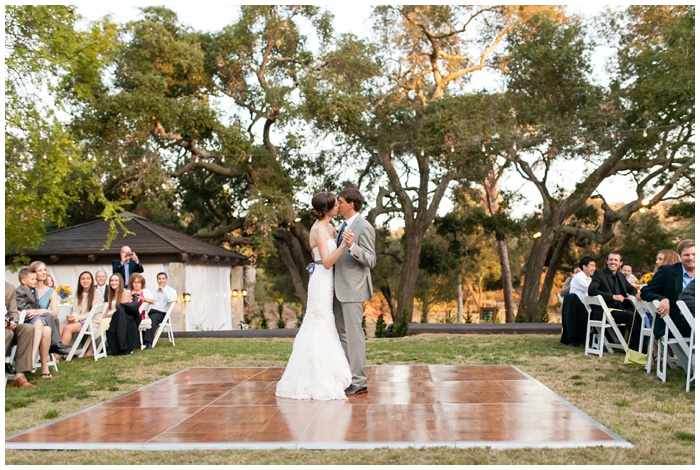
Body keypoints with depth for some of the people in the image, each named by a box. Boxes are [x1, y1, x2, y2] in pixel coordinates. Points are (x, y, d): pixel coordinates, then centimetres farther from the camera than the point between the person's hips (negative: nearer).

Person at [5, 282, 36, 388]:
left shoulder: (10, 288, 8)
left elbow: (13, 312, 7)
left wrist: (13, 322, -16)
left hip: (7, 325, 5)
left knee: (28, 328, -21)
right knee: (8, 333, -34)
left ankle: (19, 376, -24)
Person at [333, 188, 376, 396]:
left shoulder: (364, 227, -13)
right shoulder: (345, 225, 15)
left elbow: (371, 260, -18)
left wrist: (352, 246, -33)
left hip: (354, 289, -9)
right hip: (340, 289, 9)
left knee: (353, 334, -6)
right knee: (341, 333, 12)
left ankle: (359, 382, 1)